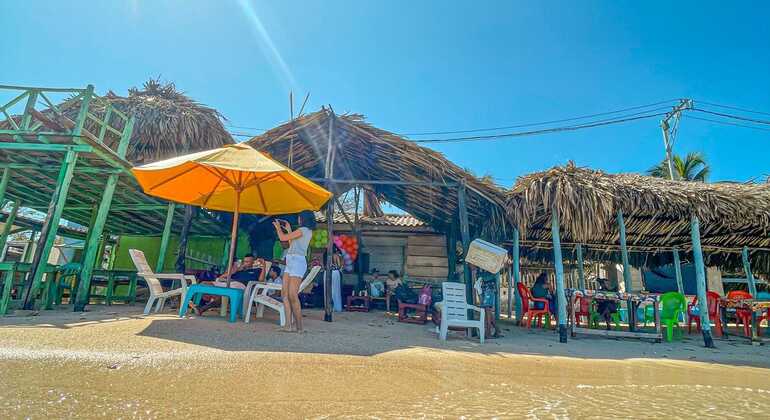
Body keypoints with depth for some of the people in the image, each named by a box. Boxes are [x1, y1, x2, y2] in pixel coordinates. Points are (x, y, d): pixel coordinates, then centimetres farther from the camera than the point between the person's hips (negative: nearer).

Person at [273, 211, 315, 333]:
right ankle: (289, 325, 3)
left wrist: (278, 227, 13)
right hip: (291, 263, 10)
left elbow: (283, 238, -5)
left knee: (293, 295, -11)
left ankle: (299, 326, -6)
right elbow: (291, 244, 28)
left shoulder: (303, 230, -8)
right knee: (284, 294, 4)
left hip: (297, 262, -10)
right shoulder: (307, 231, 20)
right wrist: (288, 229, 32)